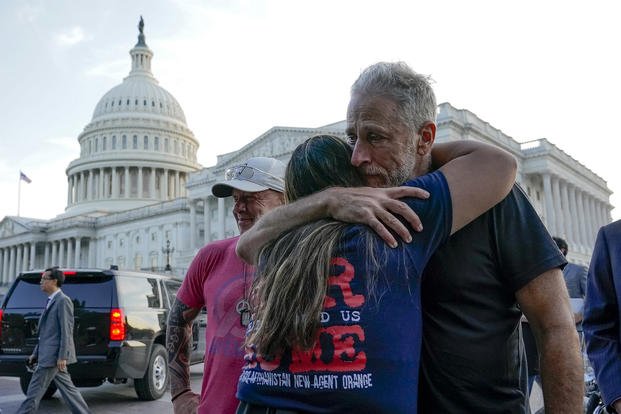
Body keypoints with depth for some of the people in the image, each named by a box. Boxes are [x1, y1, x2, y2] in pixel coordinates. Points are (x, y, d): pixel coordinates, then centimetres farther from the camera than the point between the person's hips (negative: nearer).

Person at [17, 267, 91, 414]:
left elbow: (66, 331, -17)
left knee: (34, 390, -4)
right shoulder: (51, 301, 17)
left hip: (54, 356, -9)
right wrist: (36, 353, 18)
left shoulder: (63, 300, -12)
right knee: (68, 389, 11)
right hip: (48, 355, 9)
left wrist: (62, 357, -20)